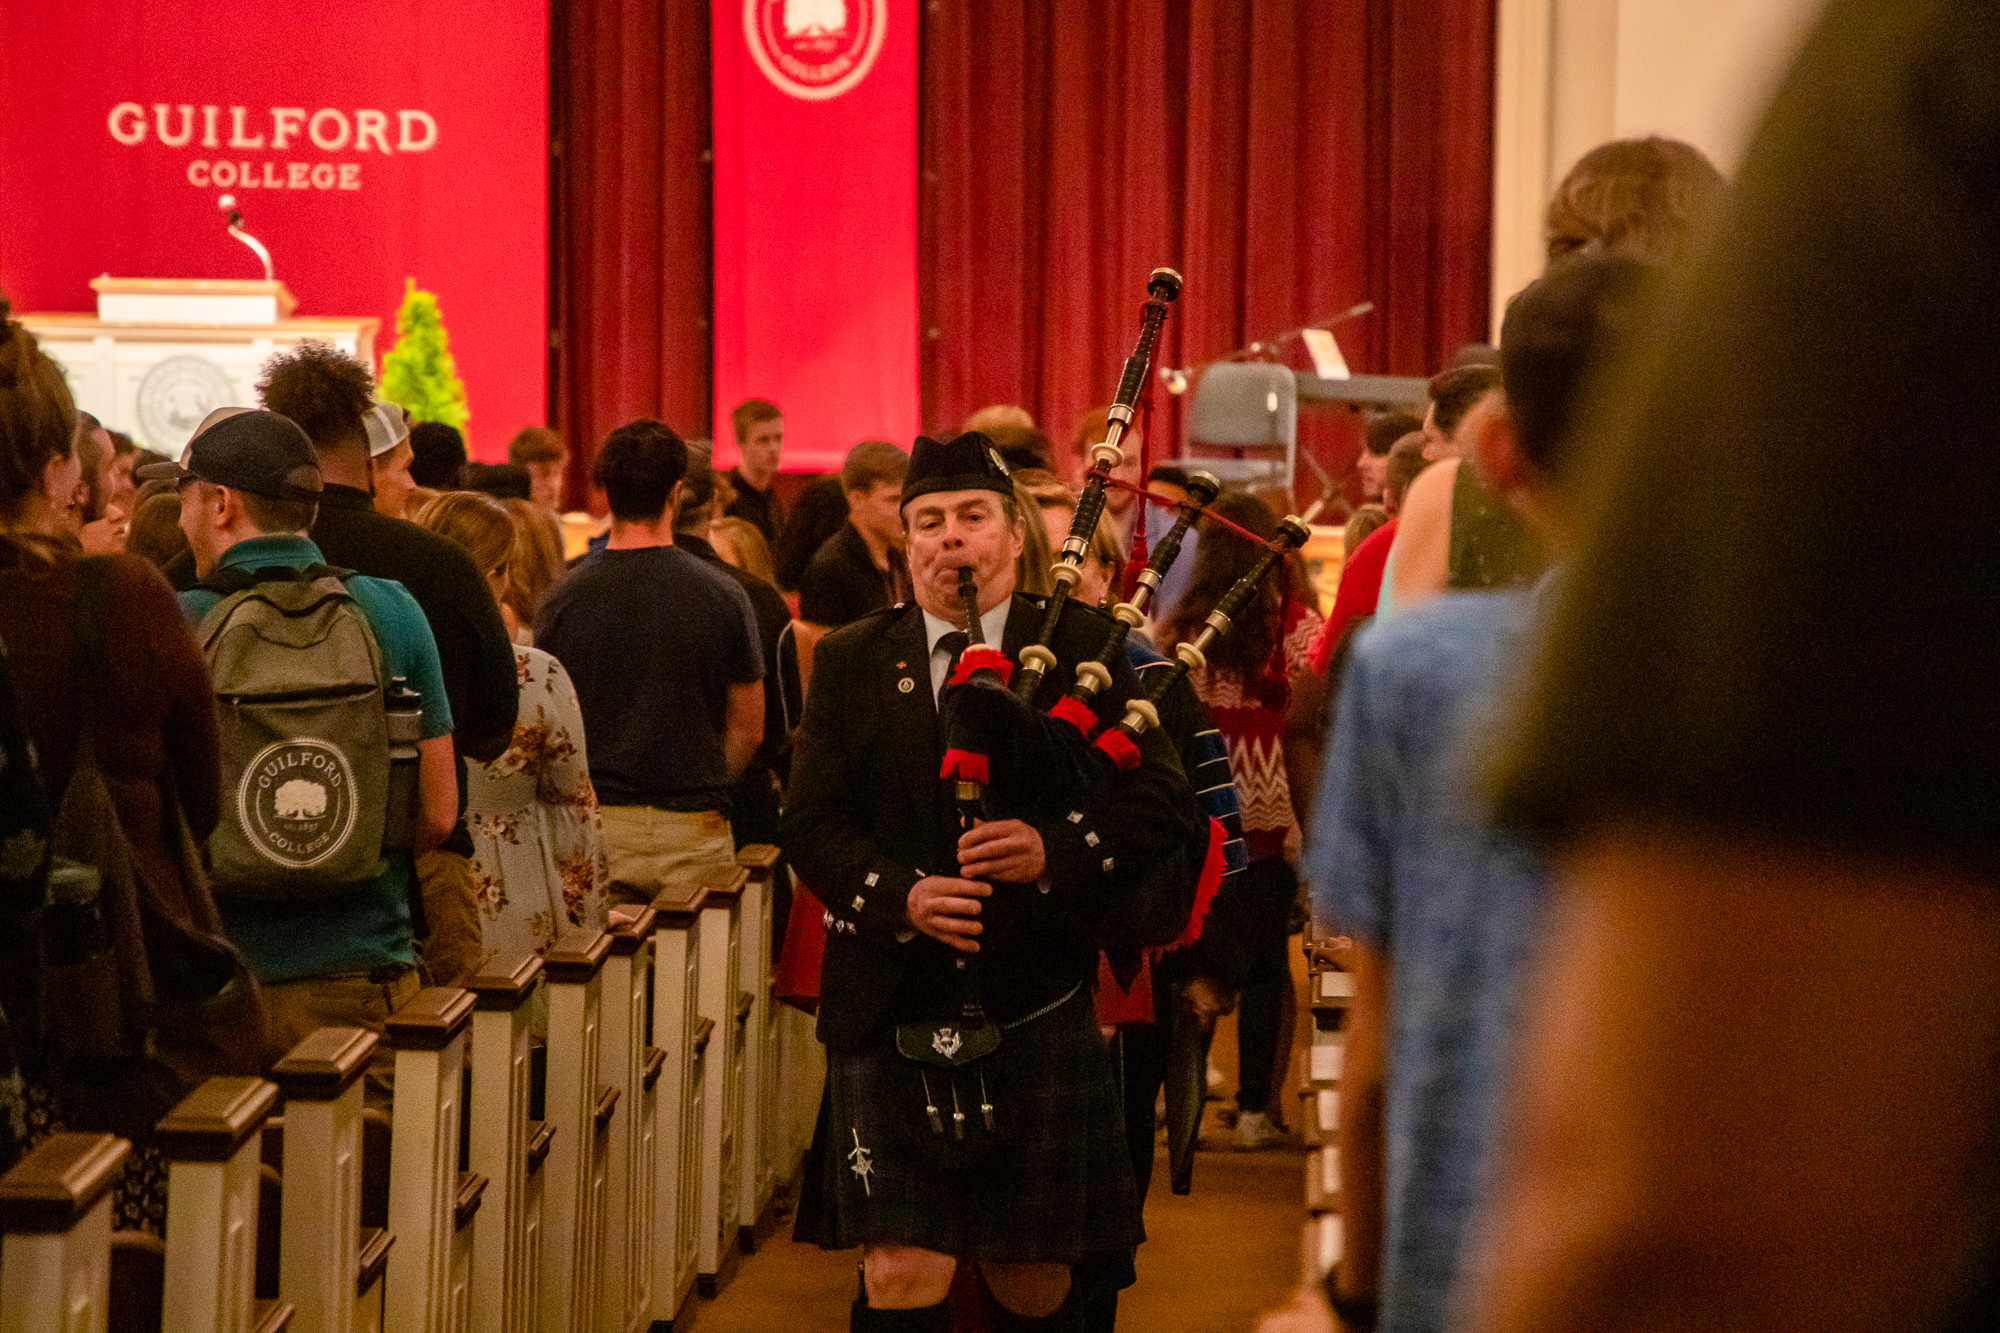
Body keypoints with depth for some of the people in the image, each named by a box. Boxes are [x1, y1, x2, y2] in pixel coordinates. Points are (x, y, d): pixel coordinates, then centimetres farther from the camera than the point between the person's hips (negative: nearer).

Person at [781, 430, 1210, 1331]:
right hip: (892, 1010, 0)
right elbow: (810, 819, 2)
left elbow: (1162, 802, -3)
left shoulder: (1083, 648, 4)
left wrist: (1057, 850, -21)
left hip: (1036, 1011, 0)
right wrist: (898, 895, -17)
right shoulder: (852, 662, 8)